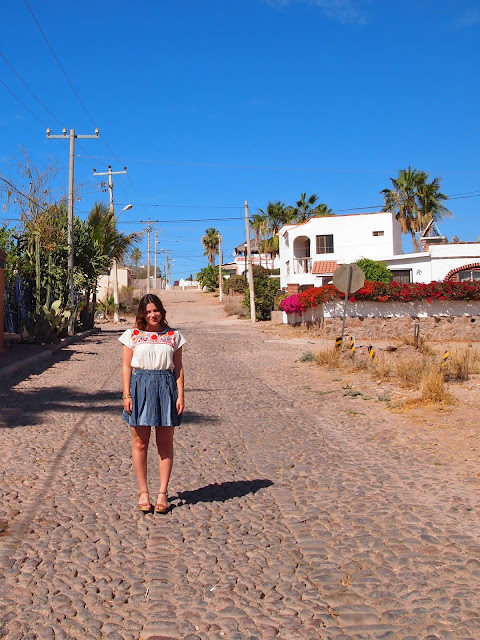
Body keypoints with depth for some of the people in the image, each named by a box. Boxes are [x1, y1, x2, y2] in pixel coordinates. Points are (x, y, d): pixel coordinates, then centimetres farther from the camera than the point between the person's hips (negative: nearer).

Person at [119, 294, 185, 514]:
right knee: (140, 443, 3)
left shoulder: (173, 336, 9)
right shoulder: (132, 335, 6)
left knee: (165, 444, 4)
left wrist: (181, 395, 1)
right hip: (140, 387, -1)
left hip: (166, 388, 1)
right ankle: (143, 492, 14)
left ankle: (163, 493, 12)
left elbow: (178, 368, 8)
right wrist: (126, 394, -4)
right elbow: (126, 366, 5)